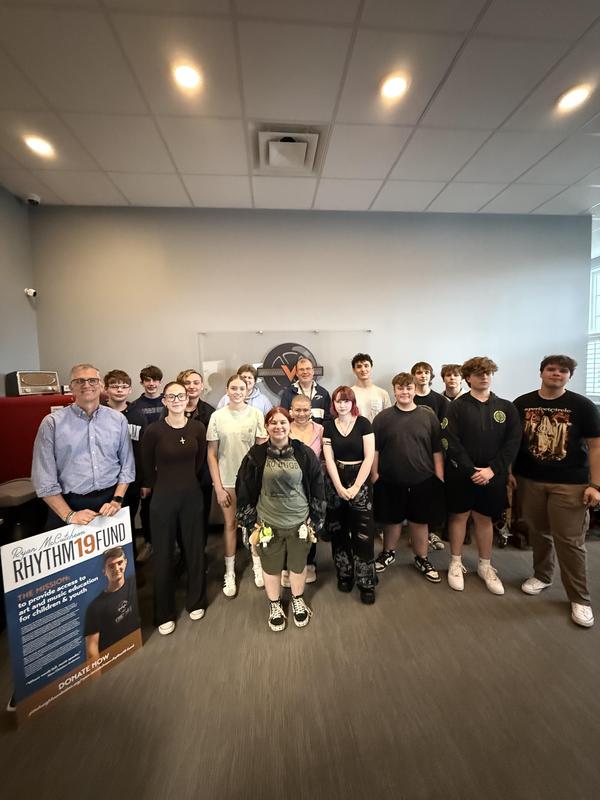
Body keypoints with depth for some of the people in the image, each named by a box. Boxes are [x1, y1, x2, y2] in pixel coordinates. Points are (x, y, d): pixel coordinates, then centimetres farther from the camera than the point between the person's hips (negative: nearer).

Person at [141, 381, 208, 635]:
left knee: (195, 548, 14)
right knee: (163, 554, 11)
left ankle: (196, 602, 37)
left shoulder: (198, 428, -6)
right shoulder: (154, 430, -13)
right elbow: (147, 465, 2)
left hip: (192, 496, 2)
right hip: (163, 497, -2)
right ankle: (165, 613, 31)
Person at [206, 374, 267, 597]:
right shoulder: (217, 416, -4)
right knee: (230, 524, 12)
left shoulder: (256, 414, -5)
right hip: (227, 480, 0)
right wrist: (218, 486, -5)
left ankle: (257, 565, 34)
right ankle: (229, 573, 29)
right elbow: (211, 454, -2)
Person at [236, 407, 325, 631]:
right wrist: (251, 522, -1)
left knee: (298, 564, 19)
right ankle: (274, 605, 43)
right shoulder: (256, 455, -9)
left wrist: (315, 519, 0)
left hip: (299, 522, 1)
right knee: (271, 567, 17)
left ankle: (298, 601, 46)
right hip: (268, 524, 0)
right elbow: (244, 489, -2)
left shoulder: (304, 453, -8)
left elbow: (317, 486, -1)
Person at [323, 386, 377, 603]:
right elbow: (329, 459, -1)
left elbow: (369, 457, -8)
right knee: (338, 532, 11)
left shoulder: (363, 423, -4)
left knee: (363, 534, 0)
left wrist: (355, 488, -11)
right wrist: (340, 487, -9)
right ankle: (344, 575, 29)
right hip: (335, 483, 2)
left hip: (360, 482, -2)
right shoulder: (329, 426, 3)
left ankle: (366, 583, 16)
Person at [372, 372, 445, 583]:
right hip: (390, 480, 0)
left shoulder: (428, 416, -1)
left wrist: (440, 477, 0)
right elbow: (374, 449, -1)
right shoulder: (383, 417, -3)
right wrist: (374, 475, -4)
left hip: (423, 480, 1)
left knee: (420, 520, 15)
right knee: (392, 519, 15)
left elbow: (437, 450, 2)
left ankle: (421, 559, 36)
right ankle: (388, 553, 39)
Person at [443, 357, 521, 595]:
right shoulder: (456, 407, -4)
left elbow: (513, 442, -2)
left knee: (484, 518, 14)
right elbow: (451, 443, -10)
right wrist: (471, 471, -15)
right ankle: (456, 563, 25)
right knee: (459, 515, 9)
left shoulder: (506, 407, 4)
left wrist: (492, 470, -12)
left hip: (492, 475, 2)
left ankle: (485, 566, 31)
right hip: (460, 474, -2)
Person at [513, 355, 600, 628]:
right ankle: (542, 575, 35)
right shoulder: (522, 404, 1)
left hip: (569, 483, -2)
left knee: (570, 540, 2)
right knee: (538, 533, 15)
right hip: (529, 481, 2)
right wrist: (509, 473, 3)